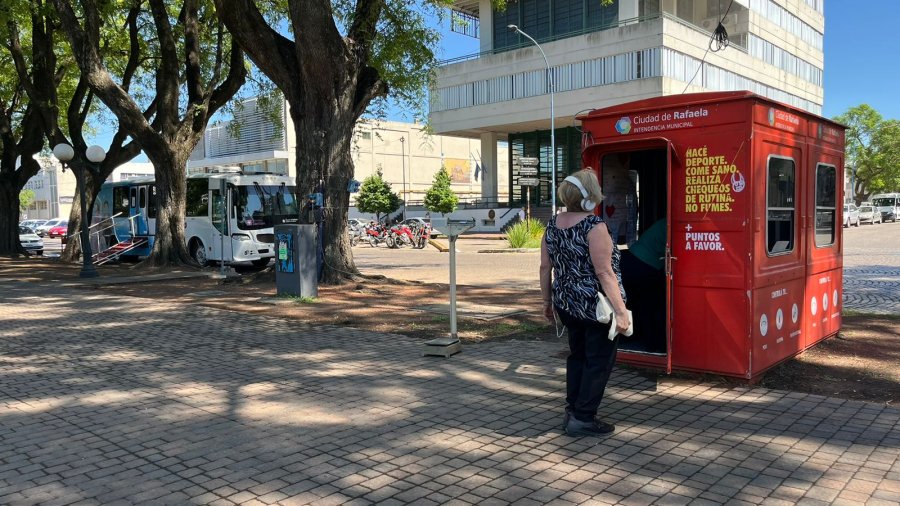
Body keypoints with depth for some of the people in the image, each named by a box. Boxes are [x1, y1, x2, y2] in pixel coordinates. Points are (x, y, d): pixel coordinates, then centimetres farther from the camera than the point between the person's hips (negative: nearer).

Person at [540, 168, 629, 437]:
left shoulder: (553, 224, 3)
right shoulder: (594, 226, -18)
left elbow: (545, 268, 6)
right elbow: (604, 272, -21)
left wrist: (547, 301, 17)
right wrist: (621, 311, -18)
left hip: (566, 304, 7)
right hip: (595, 308, -7)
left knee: (577, 355, 21)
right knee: (599, 360, 6)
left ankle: (572, 410, 27)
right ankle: (582, 418, 11)